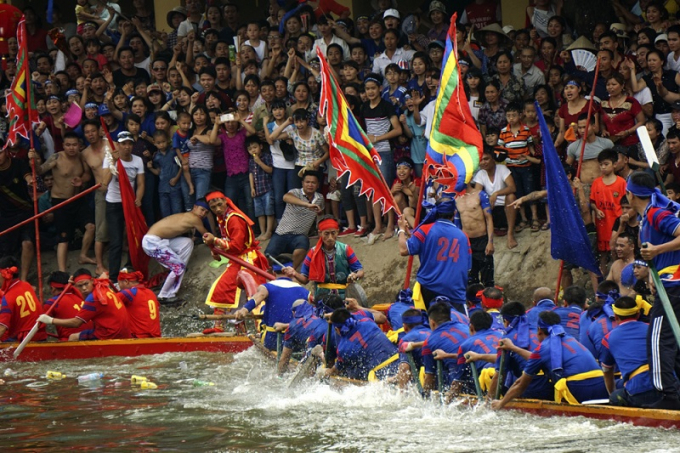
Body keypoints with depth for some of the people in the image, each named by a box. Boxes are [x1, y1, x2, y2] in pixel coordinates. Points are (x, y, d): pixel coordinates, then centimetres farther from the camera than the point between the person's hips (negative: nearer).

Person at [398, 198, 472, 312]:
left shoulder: (426, 230, 0)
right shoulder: (463, 236, 12)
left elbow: (404, 250, -4)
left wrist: (402, 230, 14)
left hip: (429, 289, -1)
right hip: (456, 293, 1)